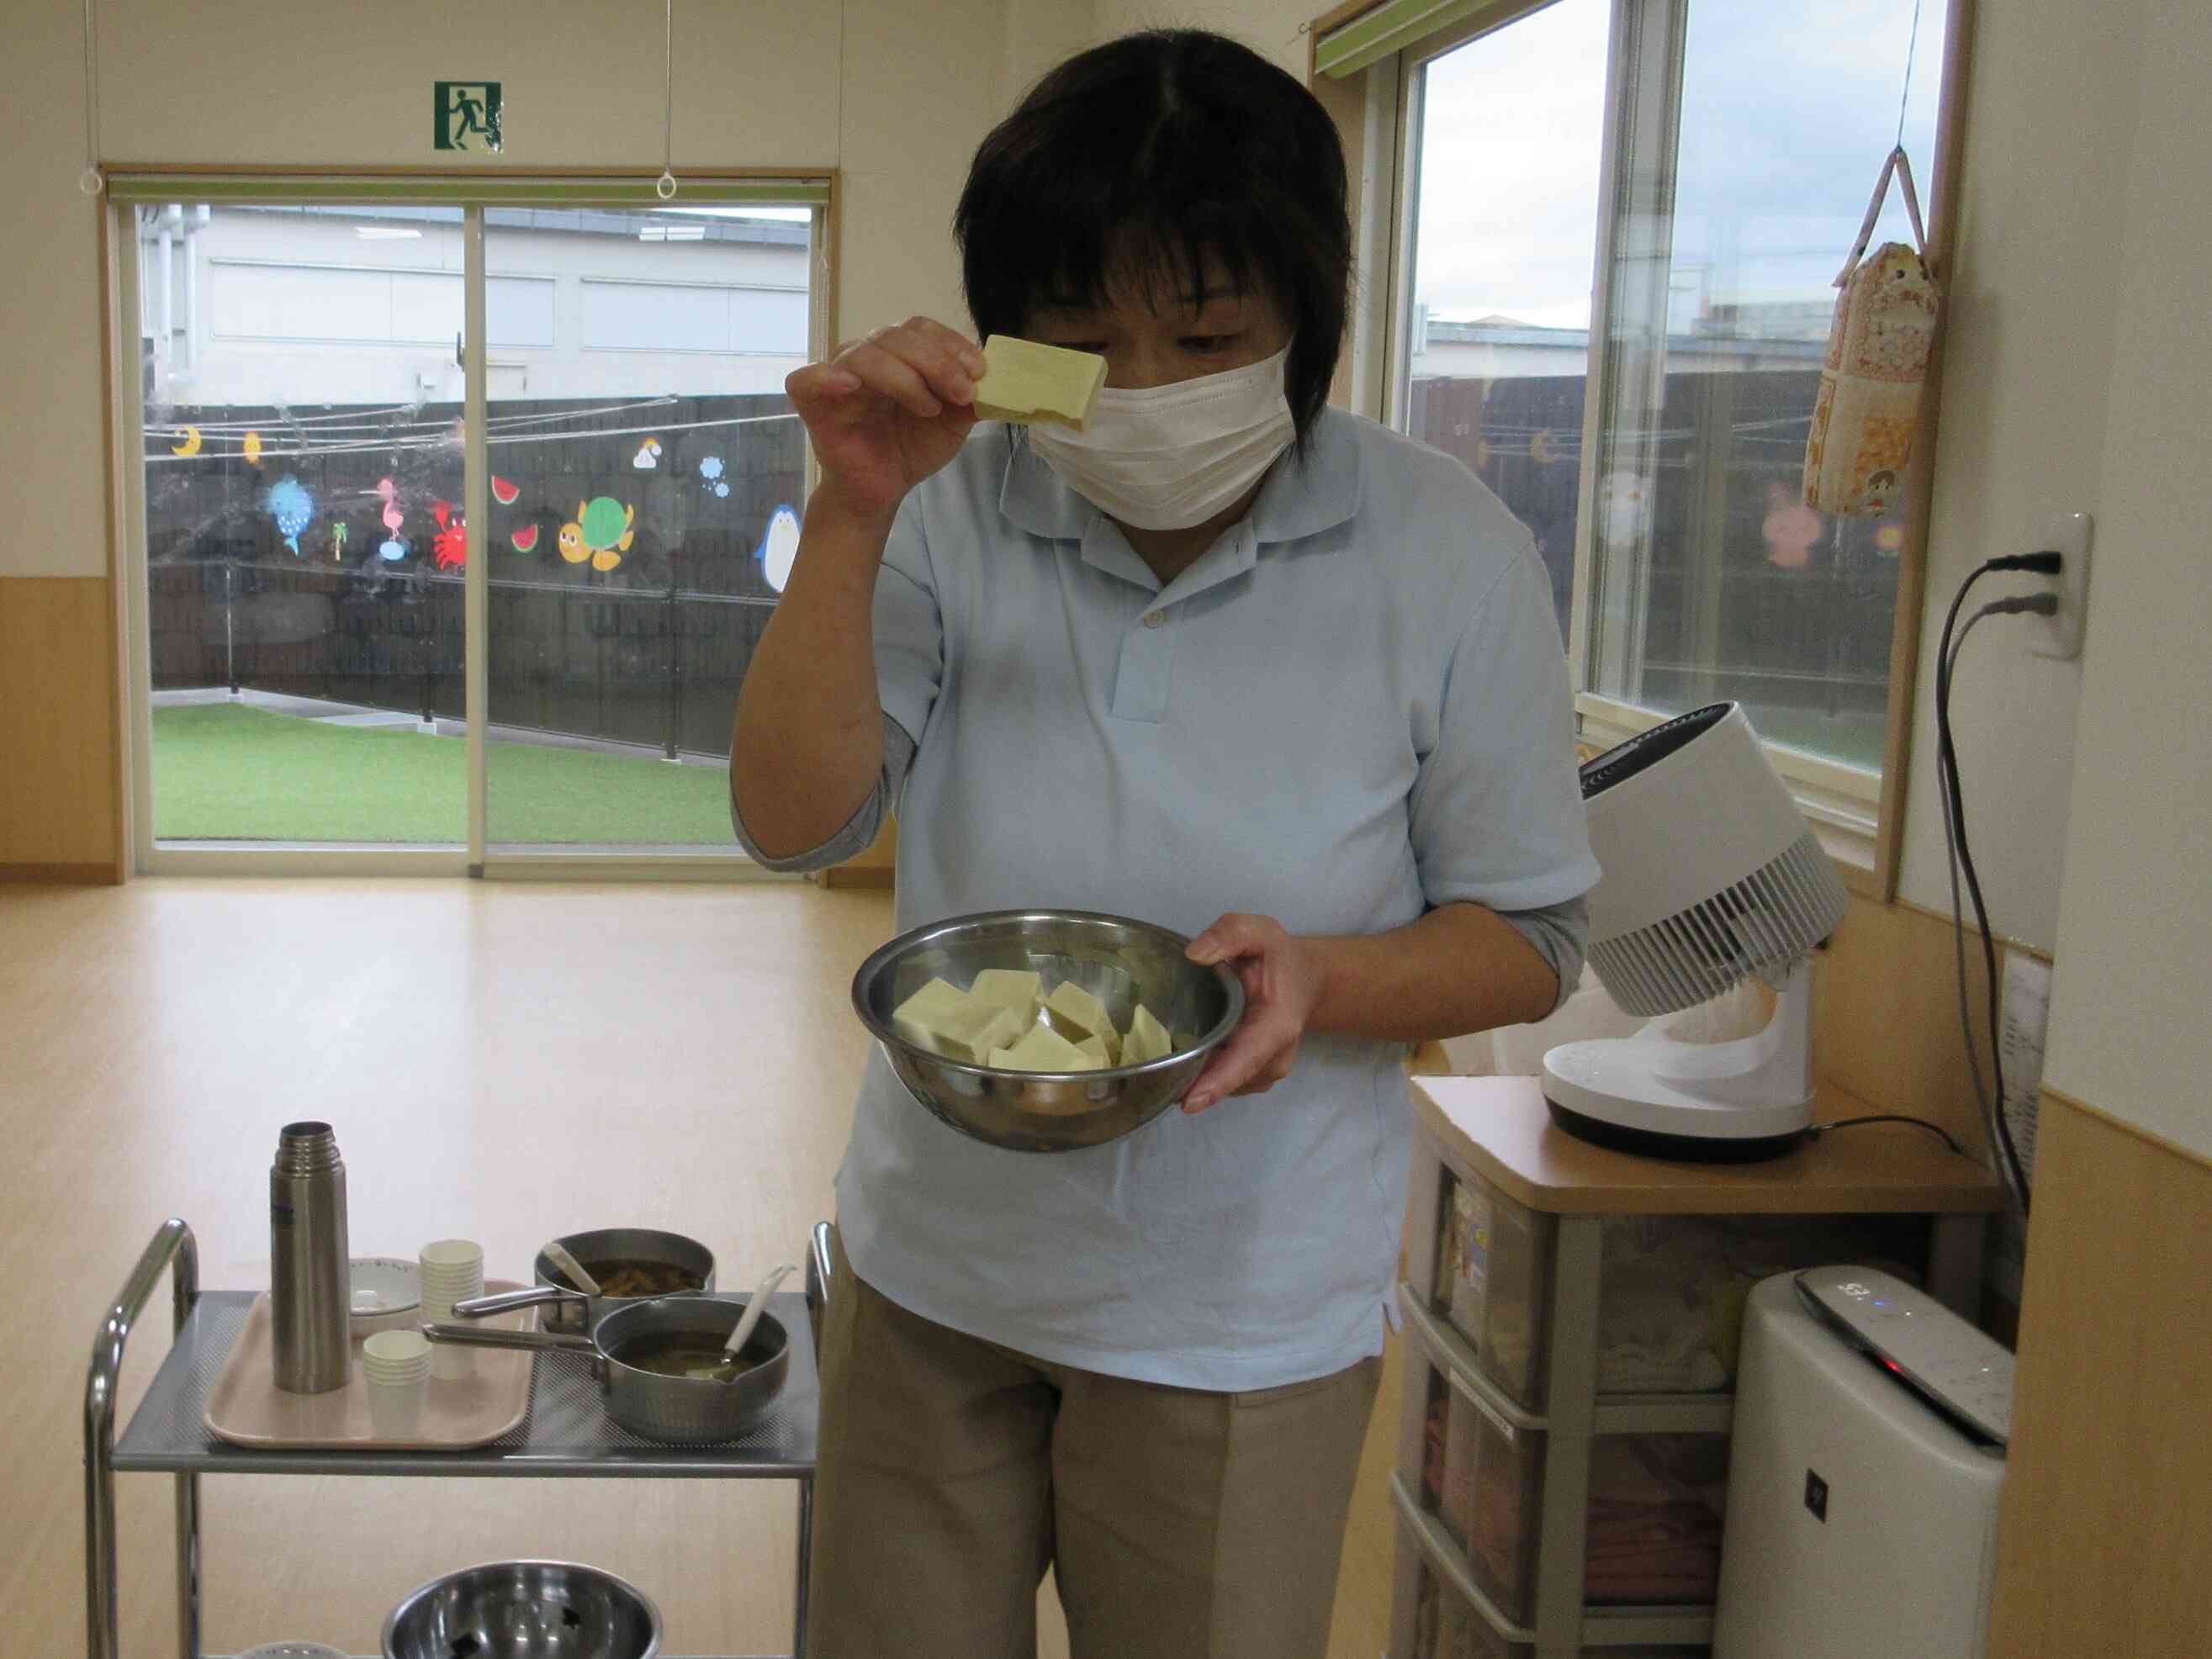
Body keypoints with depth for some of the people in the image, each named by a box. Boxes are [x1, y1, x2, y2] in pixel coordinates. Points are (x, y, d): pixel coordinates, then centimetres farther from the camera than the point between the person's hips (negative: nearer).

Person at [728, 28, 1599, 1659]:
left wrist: (1319, 974, -25)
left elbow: (1529, 941, -5)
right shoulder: (958, 514, -8)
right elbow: (793, 824, -16)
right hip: (934, 1265, 2)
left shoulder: (1446, 555, -12)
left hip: (1239, 1317, -2)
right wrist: (851, 513, -27)